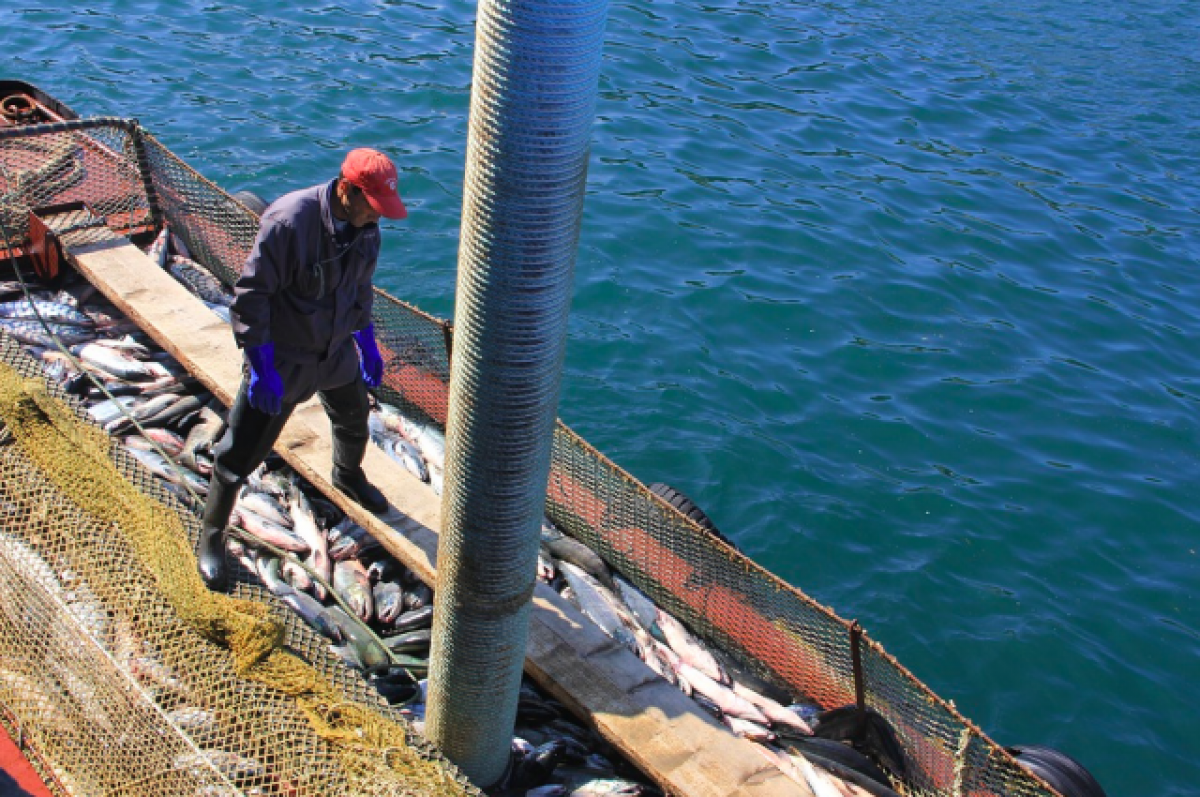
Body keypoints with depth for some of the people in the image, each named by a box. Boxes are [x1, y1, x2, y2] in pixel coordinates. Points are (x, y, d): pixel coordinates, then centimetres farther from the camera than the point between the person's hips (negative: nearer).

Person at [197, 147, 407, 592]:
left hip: (337, 352, 7)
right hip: (282, 358, -6)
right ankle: (212, 537, 21)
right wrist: (261, 368, -25)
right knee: (241, 452, 1)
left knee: (354, 423, 27)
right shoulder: (289, 221, -29)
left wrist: (367, 345, 14)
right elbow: (250, 294, -25)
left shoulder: (365, 229, -7)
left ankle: (349, 477, 61)